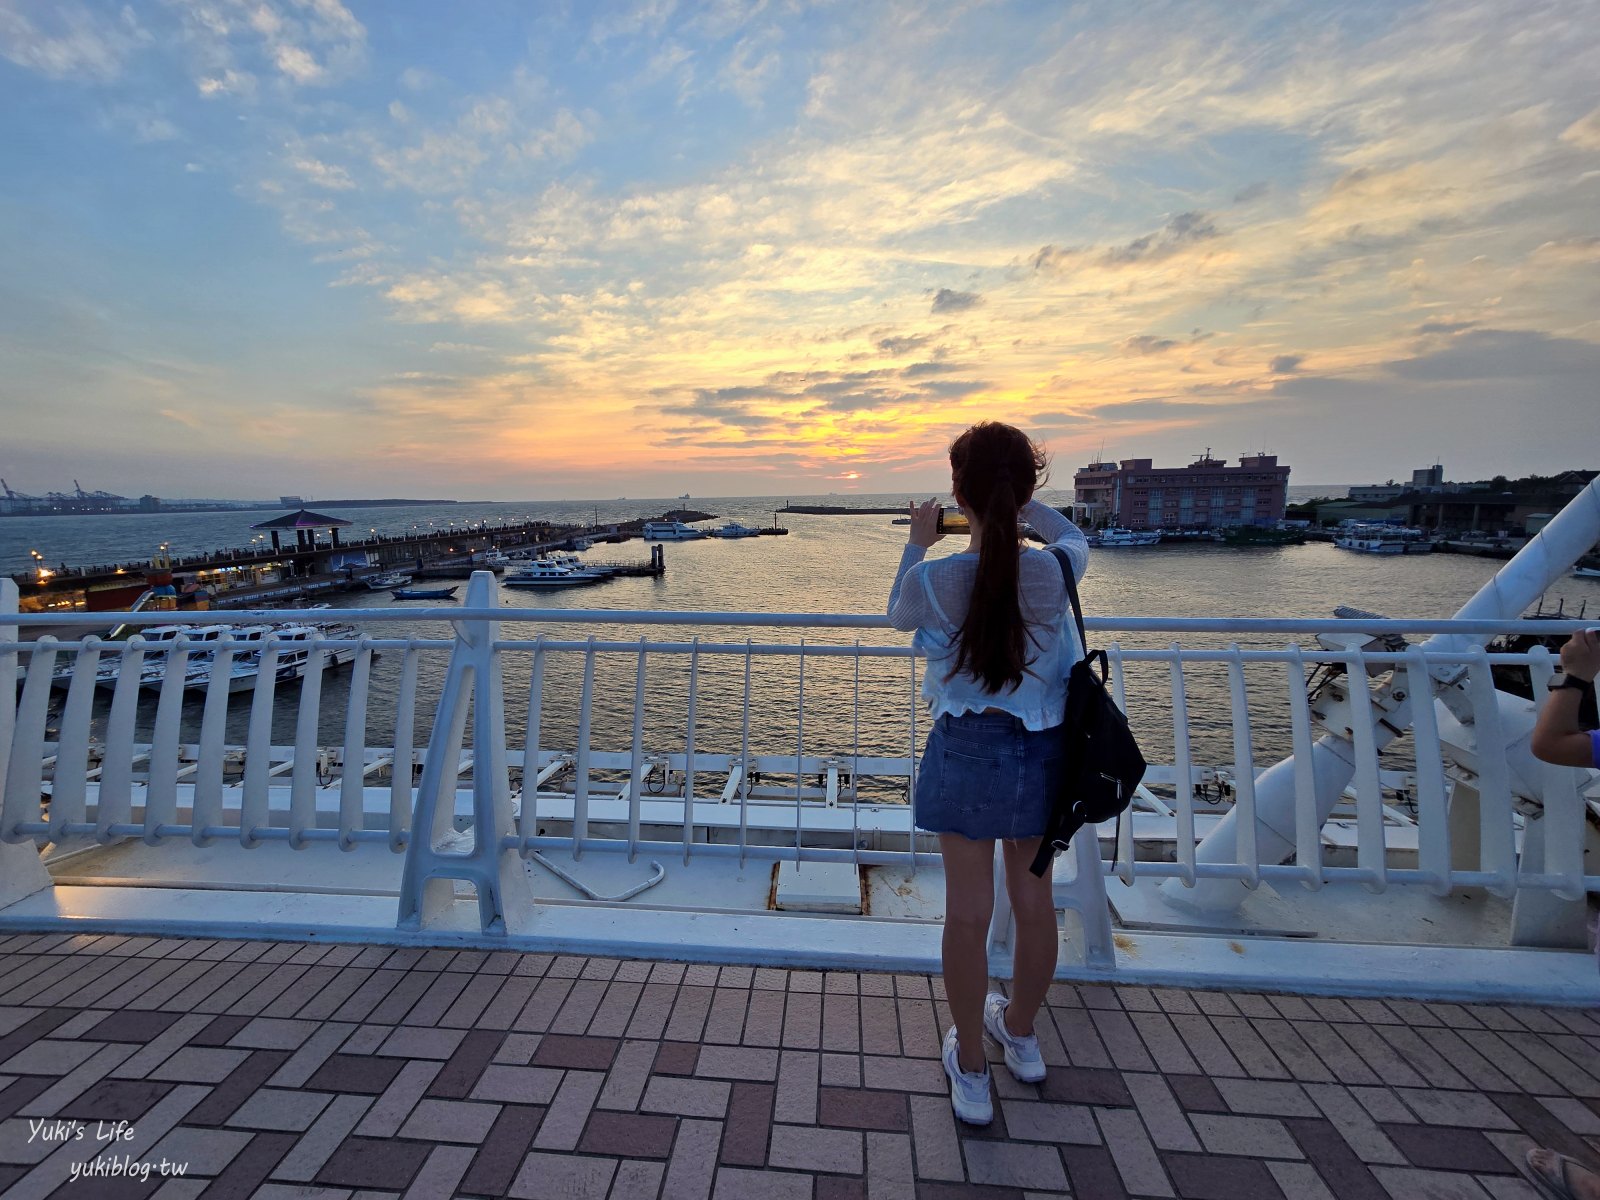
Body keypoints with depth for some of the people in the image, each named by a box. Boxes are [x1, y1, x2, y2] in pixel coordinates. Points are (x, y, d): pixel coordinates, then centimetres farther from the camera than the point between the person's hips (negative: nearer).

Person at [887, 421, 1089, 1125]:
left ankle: (970, 1072, 31)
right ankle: (1021, 1034, 46)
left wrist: (917, 544, 15)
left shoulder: (935, 580, -19)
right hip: (1043, 749, 3)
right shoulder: (1056, 571, -13)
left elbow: (899, 616, 5)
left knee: (968, 910, 12)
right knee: (1032, 896, 21)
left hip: (968, 750, -3)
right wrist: (1027, 505, 25)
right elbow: (1075, 537, 13)